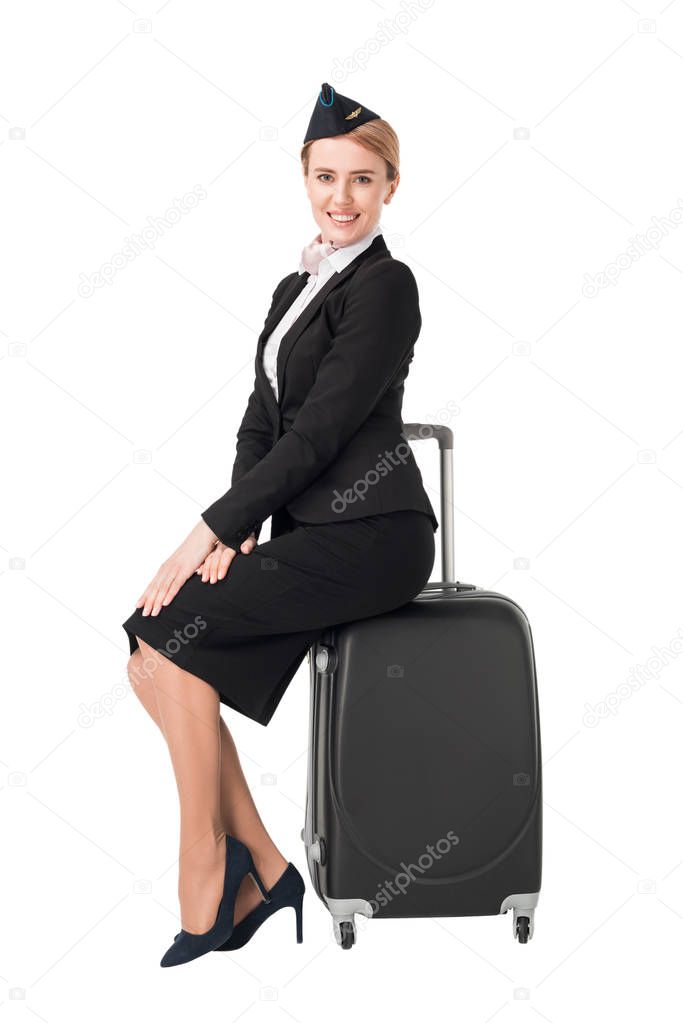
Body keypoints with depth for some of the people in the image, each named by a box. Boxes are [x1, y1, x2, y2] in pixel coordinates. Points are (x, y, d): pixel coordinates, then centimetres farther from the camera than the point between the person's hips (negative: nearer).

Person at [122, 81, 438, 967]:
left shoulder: (385, 285, -9)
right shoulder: (296, 287, 17)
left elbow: (320, 430, -16)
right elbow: (260, 422, 12)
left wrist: (216, 528, -17)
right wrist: (240, 526, -6)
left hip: (369, 534, -8)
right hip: (311, 529, 8)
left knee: (174, 626, -18)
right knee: (155, 656, -6)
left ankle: (207, 862, -2)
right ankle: (259, 873, 2)